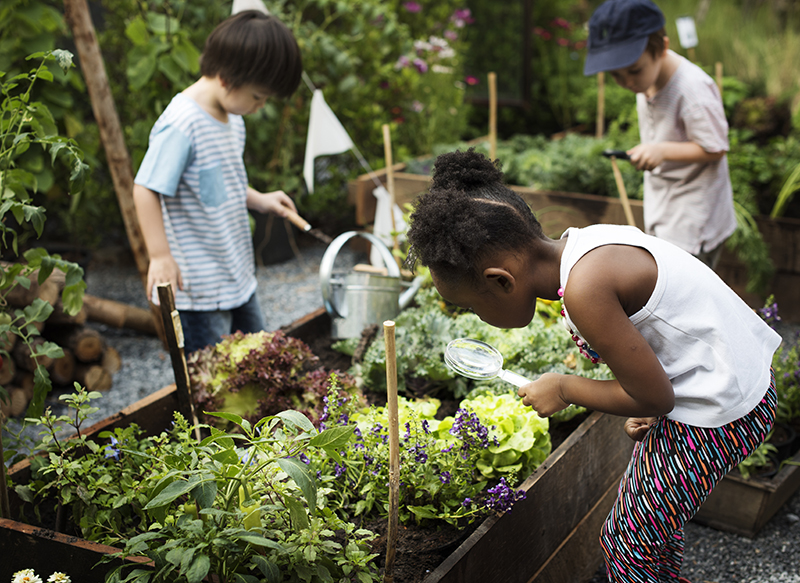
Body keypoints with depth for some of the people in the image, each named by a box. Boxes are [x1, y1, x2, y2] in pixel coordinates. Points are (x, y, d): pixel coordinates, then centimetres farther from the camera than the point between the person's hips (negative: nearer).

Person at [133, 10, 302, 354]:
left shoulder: (232, 118, 8)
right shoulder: (181, 125, -22)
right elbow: (146, 190, -24)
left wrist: (258, 200, 9)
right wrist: (160, 256, -25)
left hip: (238, 279, 10)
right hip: (198, 287, -9)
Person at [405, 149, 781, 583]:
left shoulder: (584, 288, -30)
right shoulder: (580, 246, -2)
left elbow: (654, 398, -21)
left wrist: (563, 389, -7)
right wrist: (644, 409, 6)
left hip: (717, 415, -9)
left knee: (628, 544, 6)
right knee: (653, 519, 25)